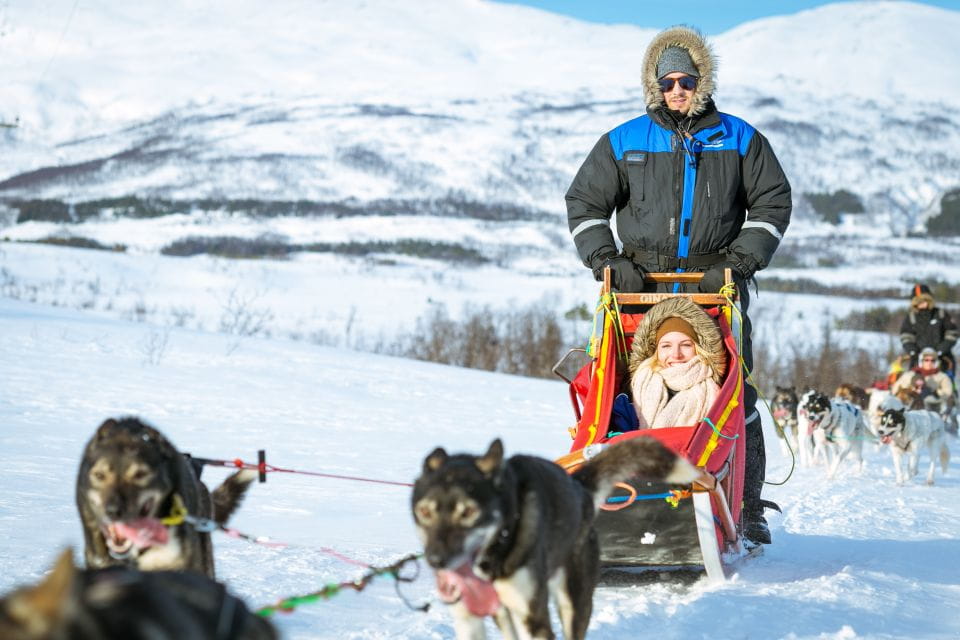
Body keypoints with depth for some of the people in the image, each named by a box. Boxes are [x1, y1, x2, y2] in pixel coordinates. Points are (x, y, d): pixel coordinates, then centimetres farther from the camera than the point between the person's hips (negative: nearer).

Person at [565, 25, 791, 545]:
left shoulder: (739, 140, 10)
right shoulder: (623, 142, 11)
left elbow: (773, 203, 10)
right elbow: (583, 204, 14)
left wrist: (739, 261, -2)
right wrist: (606, 260, -1)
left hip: (716, 287, 0)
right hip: (643, 286, 1)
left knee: (734, 397, -4)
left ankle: (746, 509, 3)